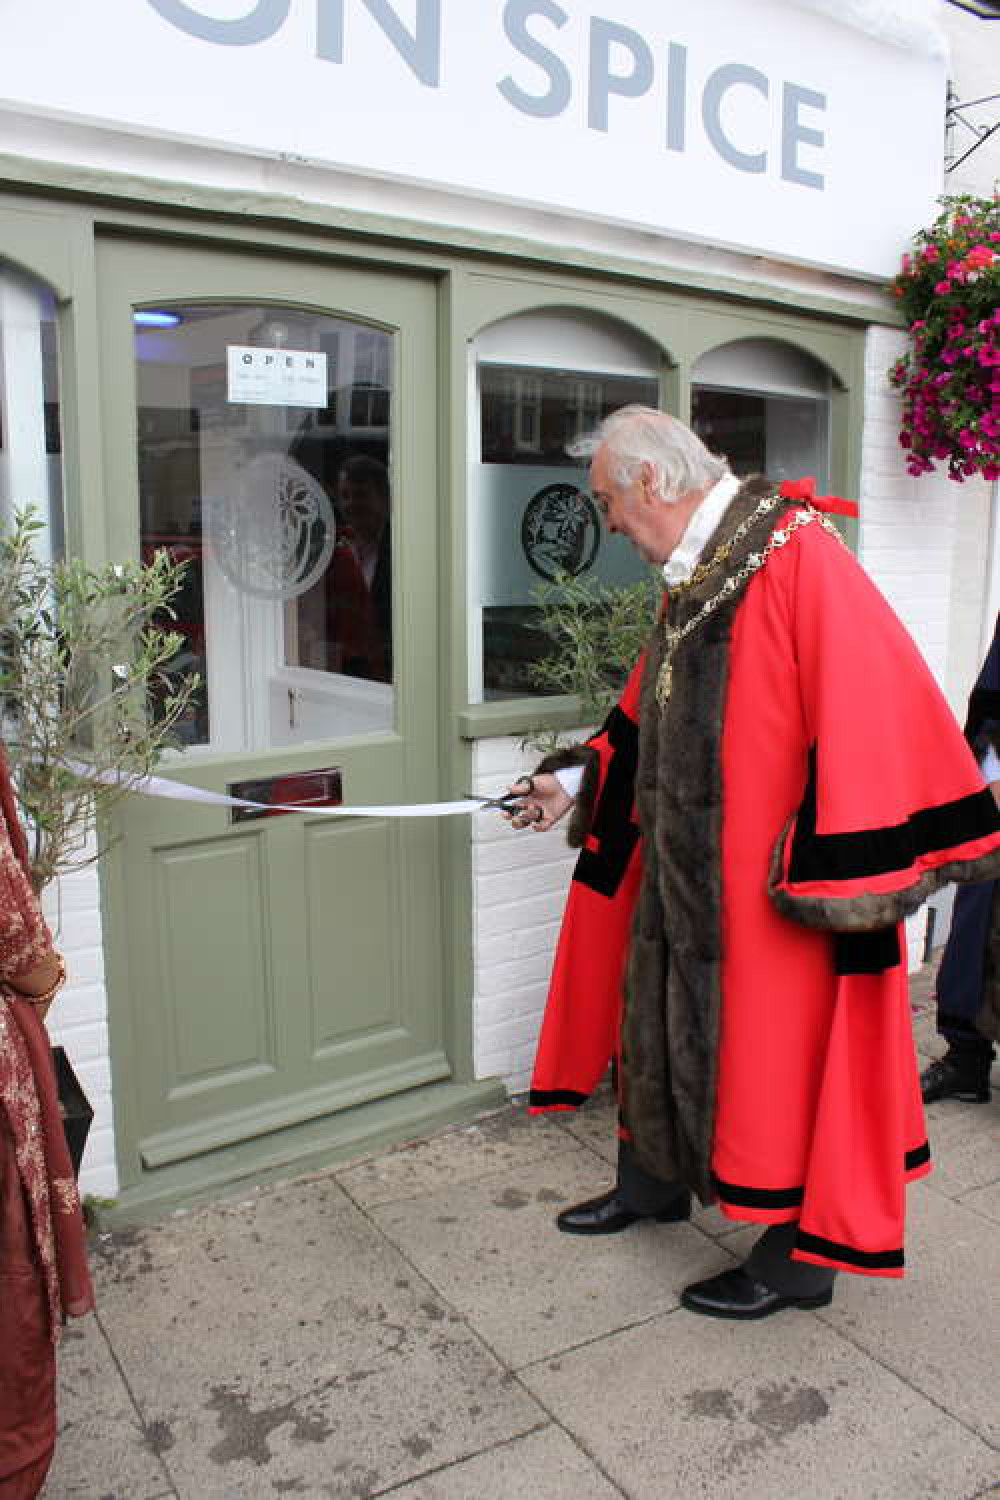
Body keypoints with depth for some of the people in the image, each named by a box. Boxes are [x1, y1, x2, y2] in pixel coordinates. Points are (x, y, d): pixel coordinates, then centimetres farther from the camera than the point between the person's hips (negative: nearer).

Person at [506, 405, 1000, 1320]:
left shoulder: (799, 553, -19)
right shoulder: (690, 576, 9)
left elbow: (868, 713, -24)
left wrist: (837, 871, -24)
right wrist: (577, 779, 14)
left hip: (768, 877, -8)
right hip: (684, 861, 9)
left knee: (782, 1051, 6)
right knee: (663, 1013, 19)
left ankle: (800, 1261, 26)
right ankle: (654, 1183, 42)